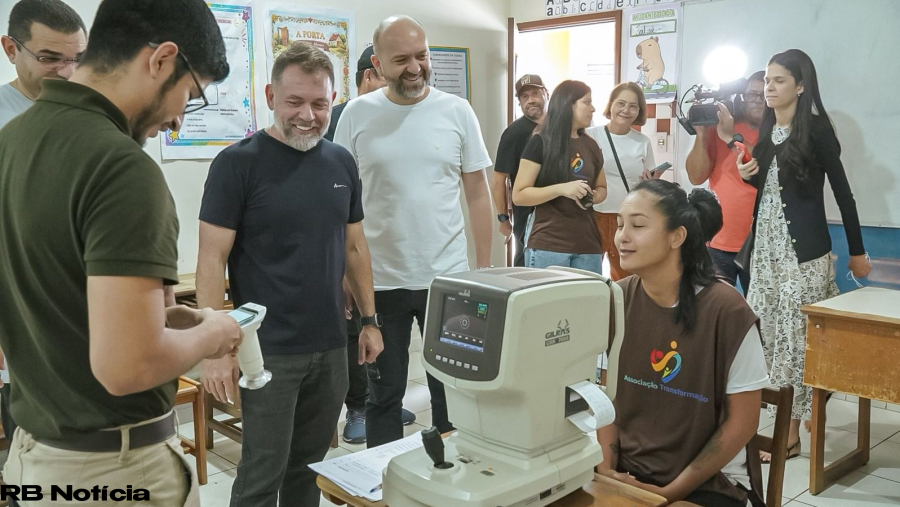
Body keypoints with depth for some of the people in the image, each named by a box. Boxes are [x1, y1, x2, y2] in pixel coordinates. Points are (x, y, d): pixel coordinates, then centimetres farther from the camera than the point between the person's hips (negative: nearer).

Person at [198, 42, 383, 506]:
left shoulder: (341, 162, 6)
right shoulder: (238, 163, -9)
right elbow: (212, 259, -11)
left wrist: (369, 319, 10)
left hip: (331, 346, 5)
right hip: (268, 350, -5)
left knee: (309, 465, 16)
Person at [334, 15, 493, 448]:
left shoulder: (457, 111, 0)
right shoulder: (357, 115, -1)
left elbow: (477, 193, 4)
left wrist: (485, 269, 1)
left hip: (448, 277, 0)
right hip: (379, 281, 0)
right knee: (383, 392, 12)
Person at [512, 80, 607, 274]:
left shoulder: (591, 145, 14)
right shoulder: (540, 144, -3)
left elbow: (602, 188, 27)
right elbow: (519, 195, -7)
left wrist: (594, 197, 2)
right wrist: (561, 189, -20)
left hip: (588, 244, 5)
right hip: (547, 245, -5)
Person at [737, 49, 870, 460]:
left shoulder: (816, 130, -8)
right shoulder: (767, 130, 10)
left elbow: (842, 191, -5)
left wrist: (857, 251, -2)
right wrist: (748, 175, -4)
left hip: (803, 248, -7)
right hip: (765, 245, 7)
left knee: (796, 337, -4)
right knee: (767, 334, 6)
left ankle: (791, 432, 3)